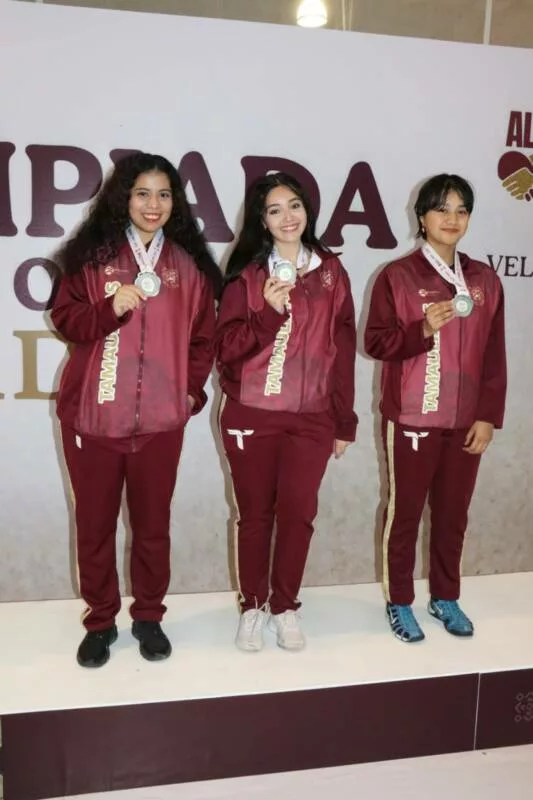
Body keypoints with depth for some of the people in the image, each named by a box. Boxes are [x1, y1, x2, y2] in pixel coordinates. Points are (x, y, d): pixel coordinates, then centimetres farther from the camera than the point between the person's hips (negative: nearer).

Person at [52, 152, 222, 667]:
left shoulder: (188, 265, 6)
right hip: (92, 414, 0)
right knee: (95, 524, 10)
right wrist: (111, 307, -17)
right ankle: (99, 621, 29)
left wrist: (192, 389, 0)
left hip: (161, 418, 1)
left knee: (153, 523, 11)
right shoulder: (92, 254, 2)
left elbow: (204, 336, 9)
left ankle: (148, 617, 31)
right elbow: (65, 320, 0)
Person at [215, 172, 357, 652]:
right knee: (255, 514, 8)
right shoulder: (248, 274, 2)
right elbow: (226, 347, -4)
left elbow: (343, 349, 6)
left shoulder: (331, 271, 6)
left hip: (312, 419, 1)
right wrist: (269, 312, -19)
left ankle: (285, 606, 25)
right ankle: (252, 606, 25)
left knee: (298, 513, 5)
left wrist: (345, 420, 6)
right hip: (251, 416, -1)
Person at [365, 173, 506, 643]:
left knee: (454, 513, 13)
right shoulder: (397, 276, -4)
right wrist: (422, 330, -22)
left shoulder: (485, 280, 7)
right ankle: (400, 603, 23)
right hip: (411, 419, -3)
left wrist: (488, 416, 1)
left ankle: (445, 598, 31)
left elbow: (494, 356, 7)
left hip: (465, 421, 4)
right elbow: (375, 342, -6)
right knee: (405, 512, 7)